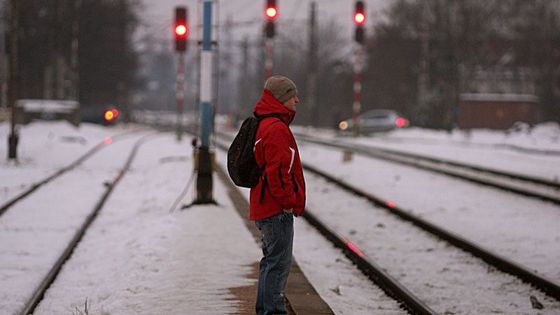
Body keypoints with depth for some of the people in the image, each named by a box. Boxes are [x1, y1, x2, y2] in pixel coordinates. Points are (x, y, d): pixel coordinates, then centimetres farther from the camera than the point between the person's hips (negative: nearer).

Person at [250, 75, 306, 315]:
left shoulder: (264, 125, 18)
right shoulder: (277, 128, -17)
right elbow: (277, 170, -23)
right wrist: (288, 201, -17)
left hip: (264, 207, 11)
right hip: (277, 209, -11)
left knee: (273, 261, 17)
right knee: (279, 262, -8)